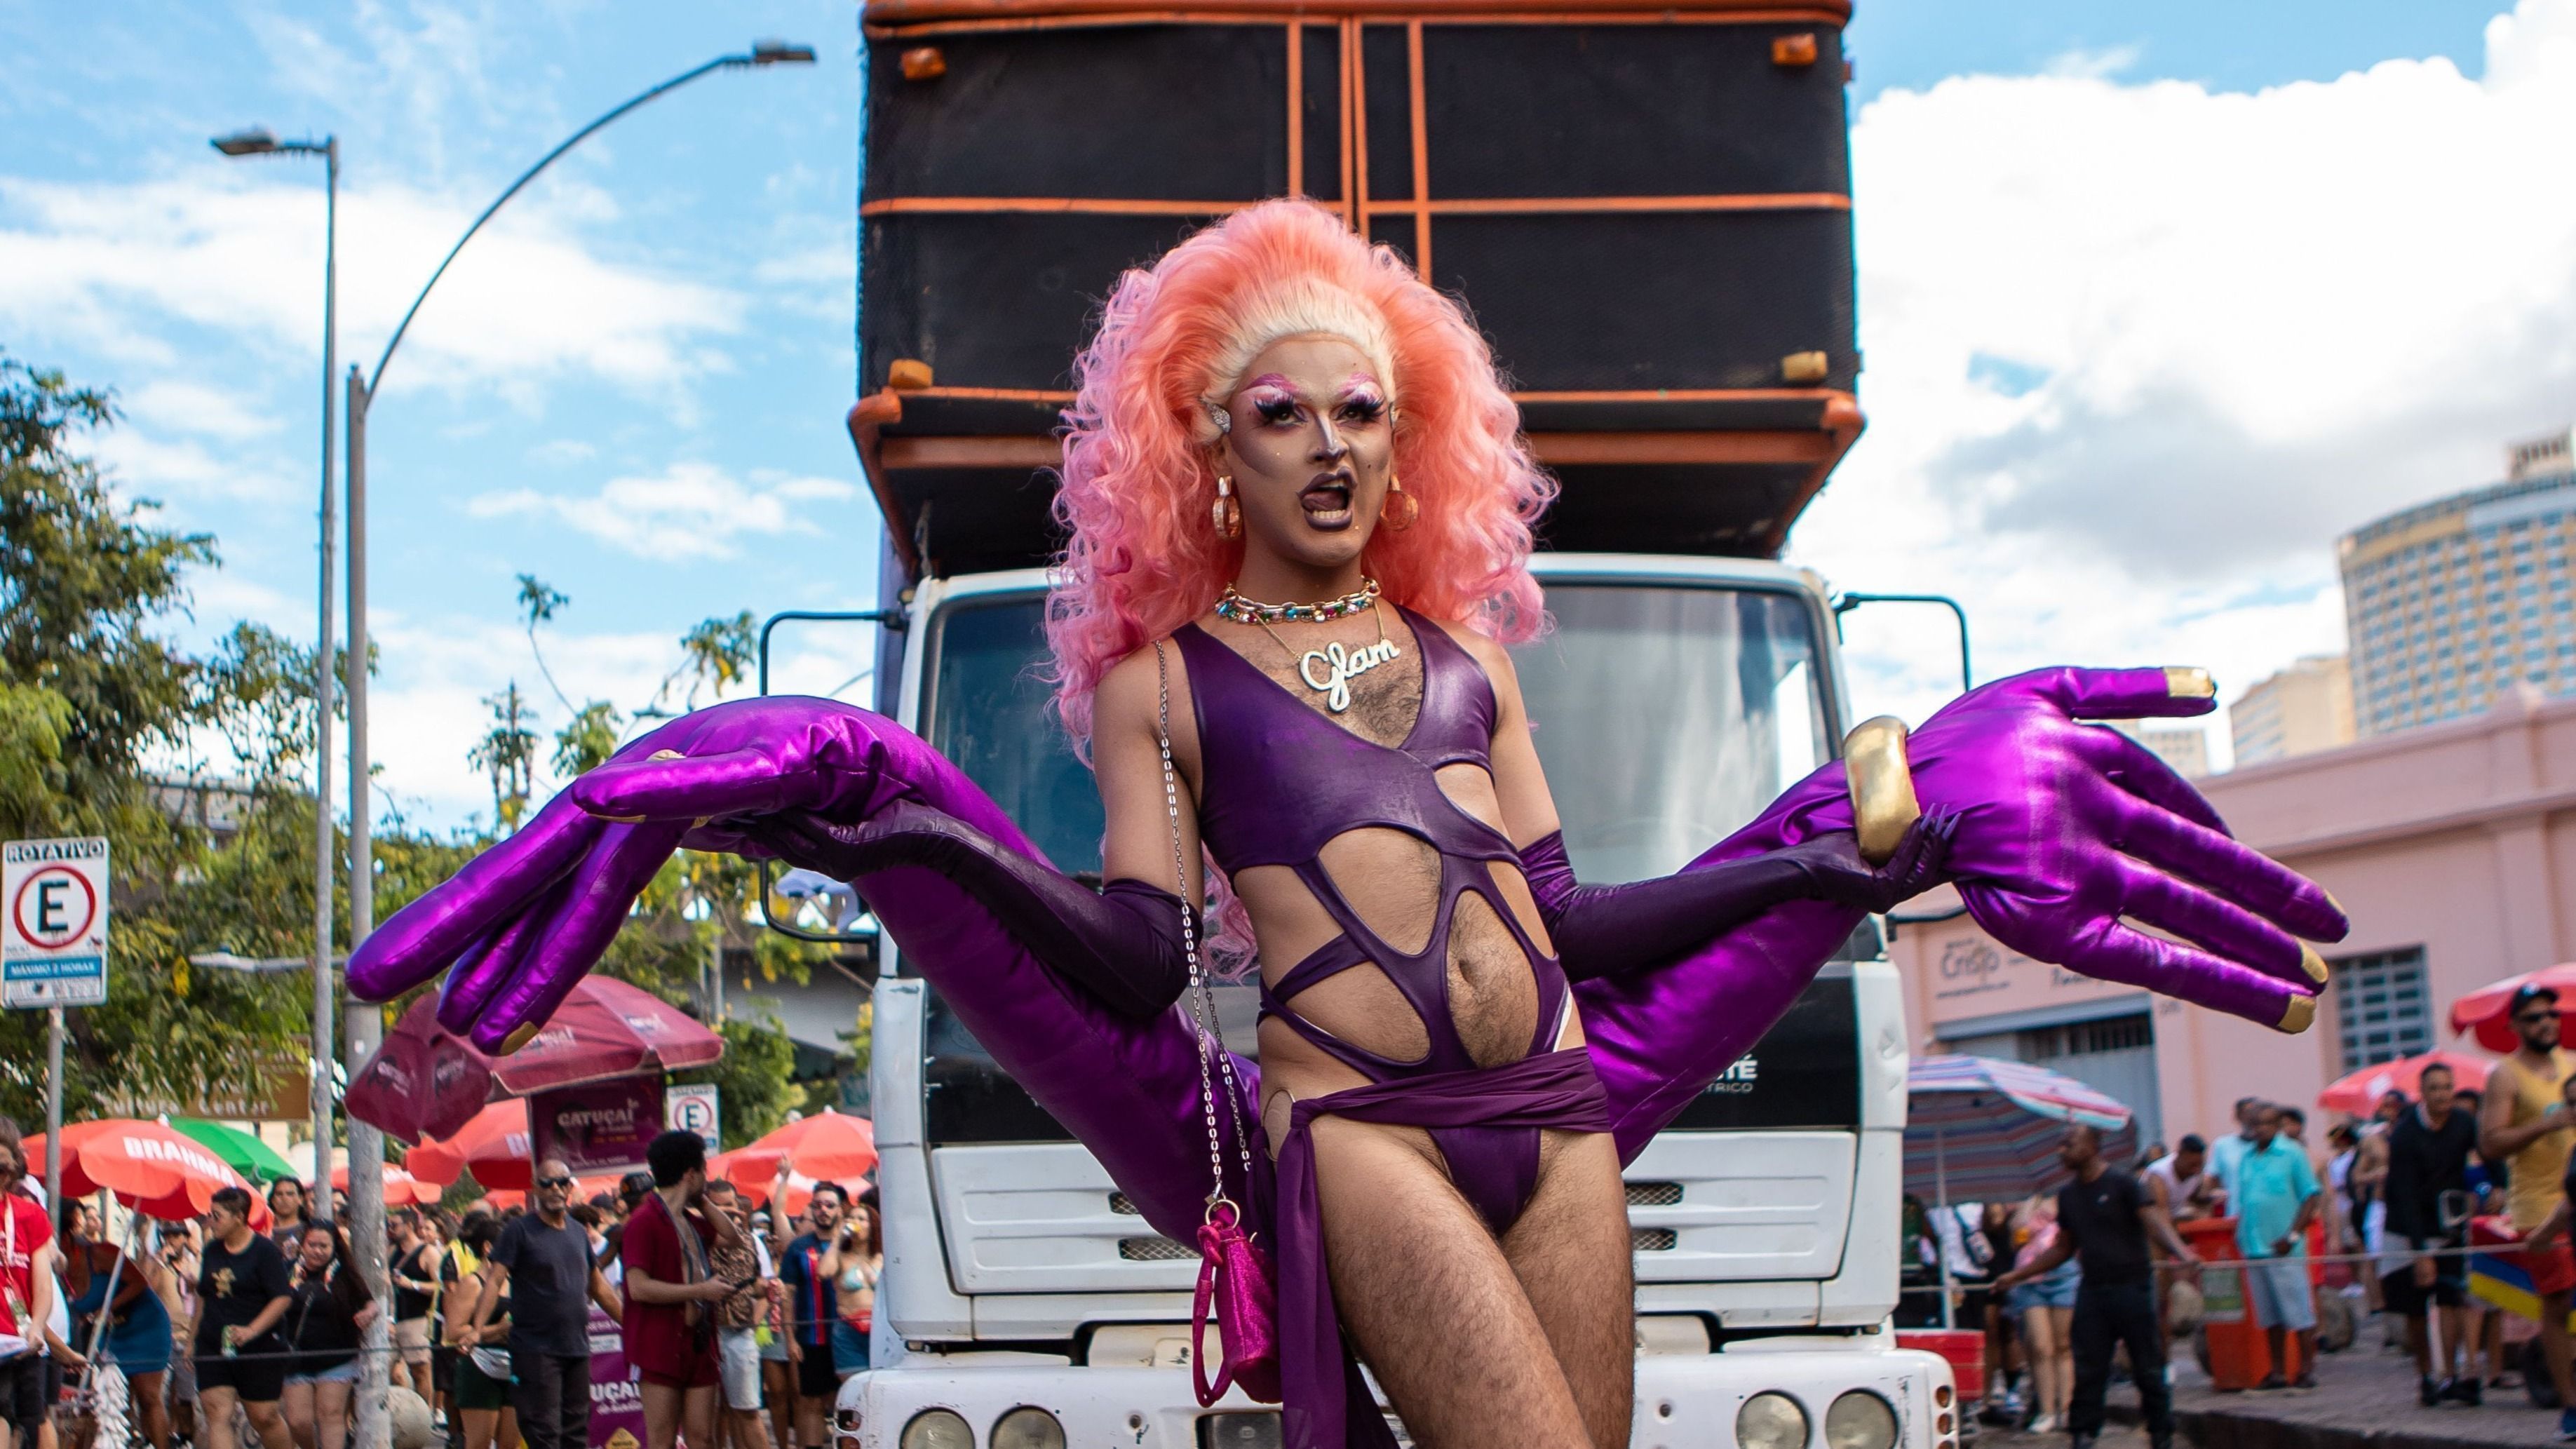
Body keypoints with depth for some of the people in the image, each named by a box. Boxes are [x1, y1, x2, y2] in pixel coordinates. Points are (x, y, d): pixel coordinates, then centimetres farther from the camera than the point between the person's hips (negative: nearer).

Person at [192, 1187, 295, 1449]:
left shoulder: (264, 1250, -8)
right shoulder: (212, 1250, 9)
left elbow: (283, 1297, -14)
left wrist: (252, 1330, -24)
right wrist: (195, 1335, 19)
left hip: (259, 1348, -5)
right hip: (213, 1348, 5)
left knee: (264, 1416, 3)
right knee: (217, 1415, -7)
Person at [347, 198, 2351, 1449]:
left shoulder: (1464, 646, 20)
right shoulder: (1160, 673, 10)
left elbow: (1571, 919, 16)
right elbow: (1147, 960, -2)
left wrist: (1861, 840, 13)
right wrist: (913, 836, -17)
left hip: (1554, 1112, 5)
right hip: (1348, 1120, -5)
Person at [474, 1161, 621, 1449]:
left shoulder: (579, 1232, 14)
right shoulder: (519, 1230, -4)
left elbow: (598, 1287, 23)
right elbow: (495, 1281, -12)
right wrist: (477, 1329, -25)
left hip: (578, 1349, 6)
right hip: (535, 1349, -6)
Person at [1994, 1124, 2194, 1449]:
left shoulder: (2122, 1184, -5)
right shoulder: (2068, 1195, 13)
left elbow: (2155, 1223, -16)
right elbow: (2063, 1249, 21)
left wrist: (2182, 1253, -35)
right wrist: (2016, 1275, 18)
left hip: (2132, 1286, -5)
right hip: (2092, 1291, 5)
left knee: (2148, 1370, 2)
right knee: (2088, 1372, 2)